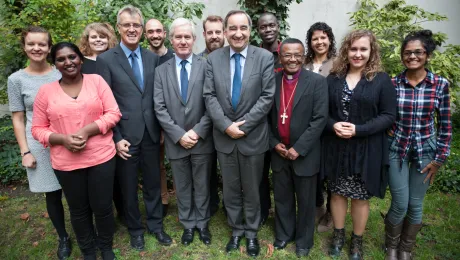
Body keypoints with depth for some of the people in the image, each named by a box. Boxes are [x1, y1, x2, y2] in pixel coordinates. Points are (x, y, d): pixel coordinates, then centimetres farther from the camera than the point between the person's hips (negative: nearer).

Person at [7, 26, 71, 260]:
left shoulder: (62, 74, 1)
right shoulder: (16, 79, -1)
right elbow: (18, 119, 1)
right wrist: (25, 152, -4)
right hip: (40, 145, 0)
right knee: (52, 195, 10)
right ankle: (63, 238, 30)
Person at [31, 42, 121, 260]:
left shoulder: (96, 80, -1)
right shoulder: (45, 91, 1)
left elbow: (114, 113, -6)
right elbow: (38, 129, 3)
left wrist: (87, 130, -18)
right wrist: (63, 139, -15)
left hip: (102, 157, -1)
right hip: (66, 163, 1)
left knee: (103, 207, 9)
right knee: (78, 210, 17)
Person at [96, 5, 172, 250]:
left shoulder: (152, 57, 5)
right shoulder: (105, 59, -6)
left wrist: (162, 128, 5)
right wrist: (115, 138, -11)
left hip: (151, 133, 3)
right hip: (125, 135, -3)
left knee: (153, 183, 15)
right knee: (129, 187, 13)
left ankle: (155, 225, 35)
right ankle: (135, 228, 35)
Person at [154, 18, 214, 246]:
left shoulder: (206, 66, -3)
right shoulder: (161, 71, 3)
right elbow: (159, 108, -3)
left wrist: (197, 132, -14)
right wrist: (179, 135, -12)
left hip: (202, 140, -1)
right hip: (175, 141, 2)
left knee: (202, 185, 14)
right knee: (182, 187, 16)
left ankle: (202, 223, 34)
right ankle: (188, 224, 35)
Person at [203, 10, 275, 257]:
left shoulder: (265, 57, -5)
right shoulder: (213, 58, 1)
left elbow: (267, 96, -10)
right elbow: (209, 96, -4)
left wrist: (243, 125, -16)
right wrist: (226, 126, -15)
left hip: (253, 136, -2)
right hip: (224, 136, 2)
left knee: (251, 189, 14)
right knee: (230, 189, 16)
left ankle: (251, 232, 35)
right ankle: (236, 229, 36)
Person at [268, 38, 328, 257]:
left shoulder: (317, 81, -8)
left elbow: (319, 119, -13)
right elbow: (266, 116, 5)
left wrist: (298, 148, -17)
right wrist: (274, 143, -6)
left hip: (305, 154, -3)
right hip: (278, 152, 3)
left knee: (305, 201, 13)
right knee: (282, 199, 17)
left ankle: (304, 240, 34)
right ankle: (283, 234, 38)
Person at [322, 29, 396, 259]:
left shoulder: (382, 80, -4)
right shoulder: (333, 78, 2)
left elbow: (389, 116, -8)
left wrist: (358, 130, -20)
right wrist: (333, 125, -17)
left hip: (366, 150, -2)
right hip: (336, 148, 2)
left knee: (360, 197, 11)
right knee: (337, 193, 14)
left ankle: (357, 241, 32)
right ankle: (338, 235, 35)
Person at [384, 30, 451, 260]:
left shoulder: (440, 84, -5)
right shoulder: (392, 84, -6)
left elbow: (445, 125, -1)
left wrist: (439, 158, -2)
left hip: (425, 151, 1)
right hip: (397, 150, -1)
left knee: (415, 205, 9)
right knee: (400, 205, 1)